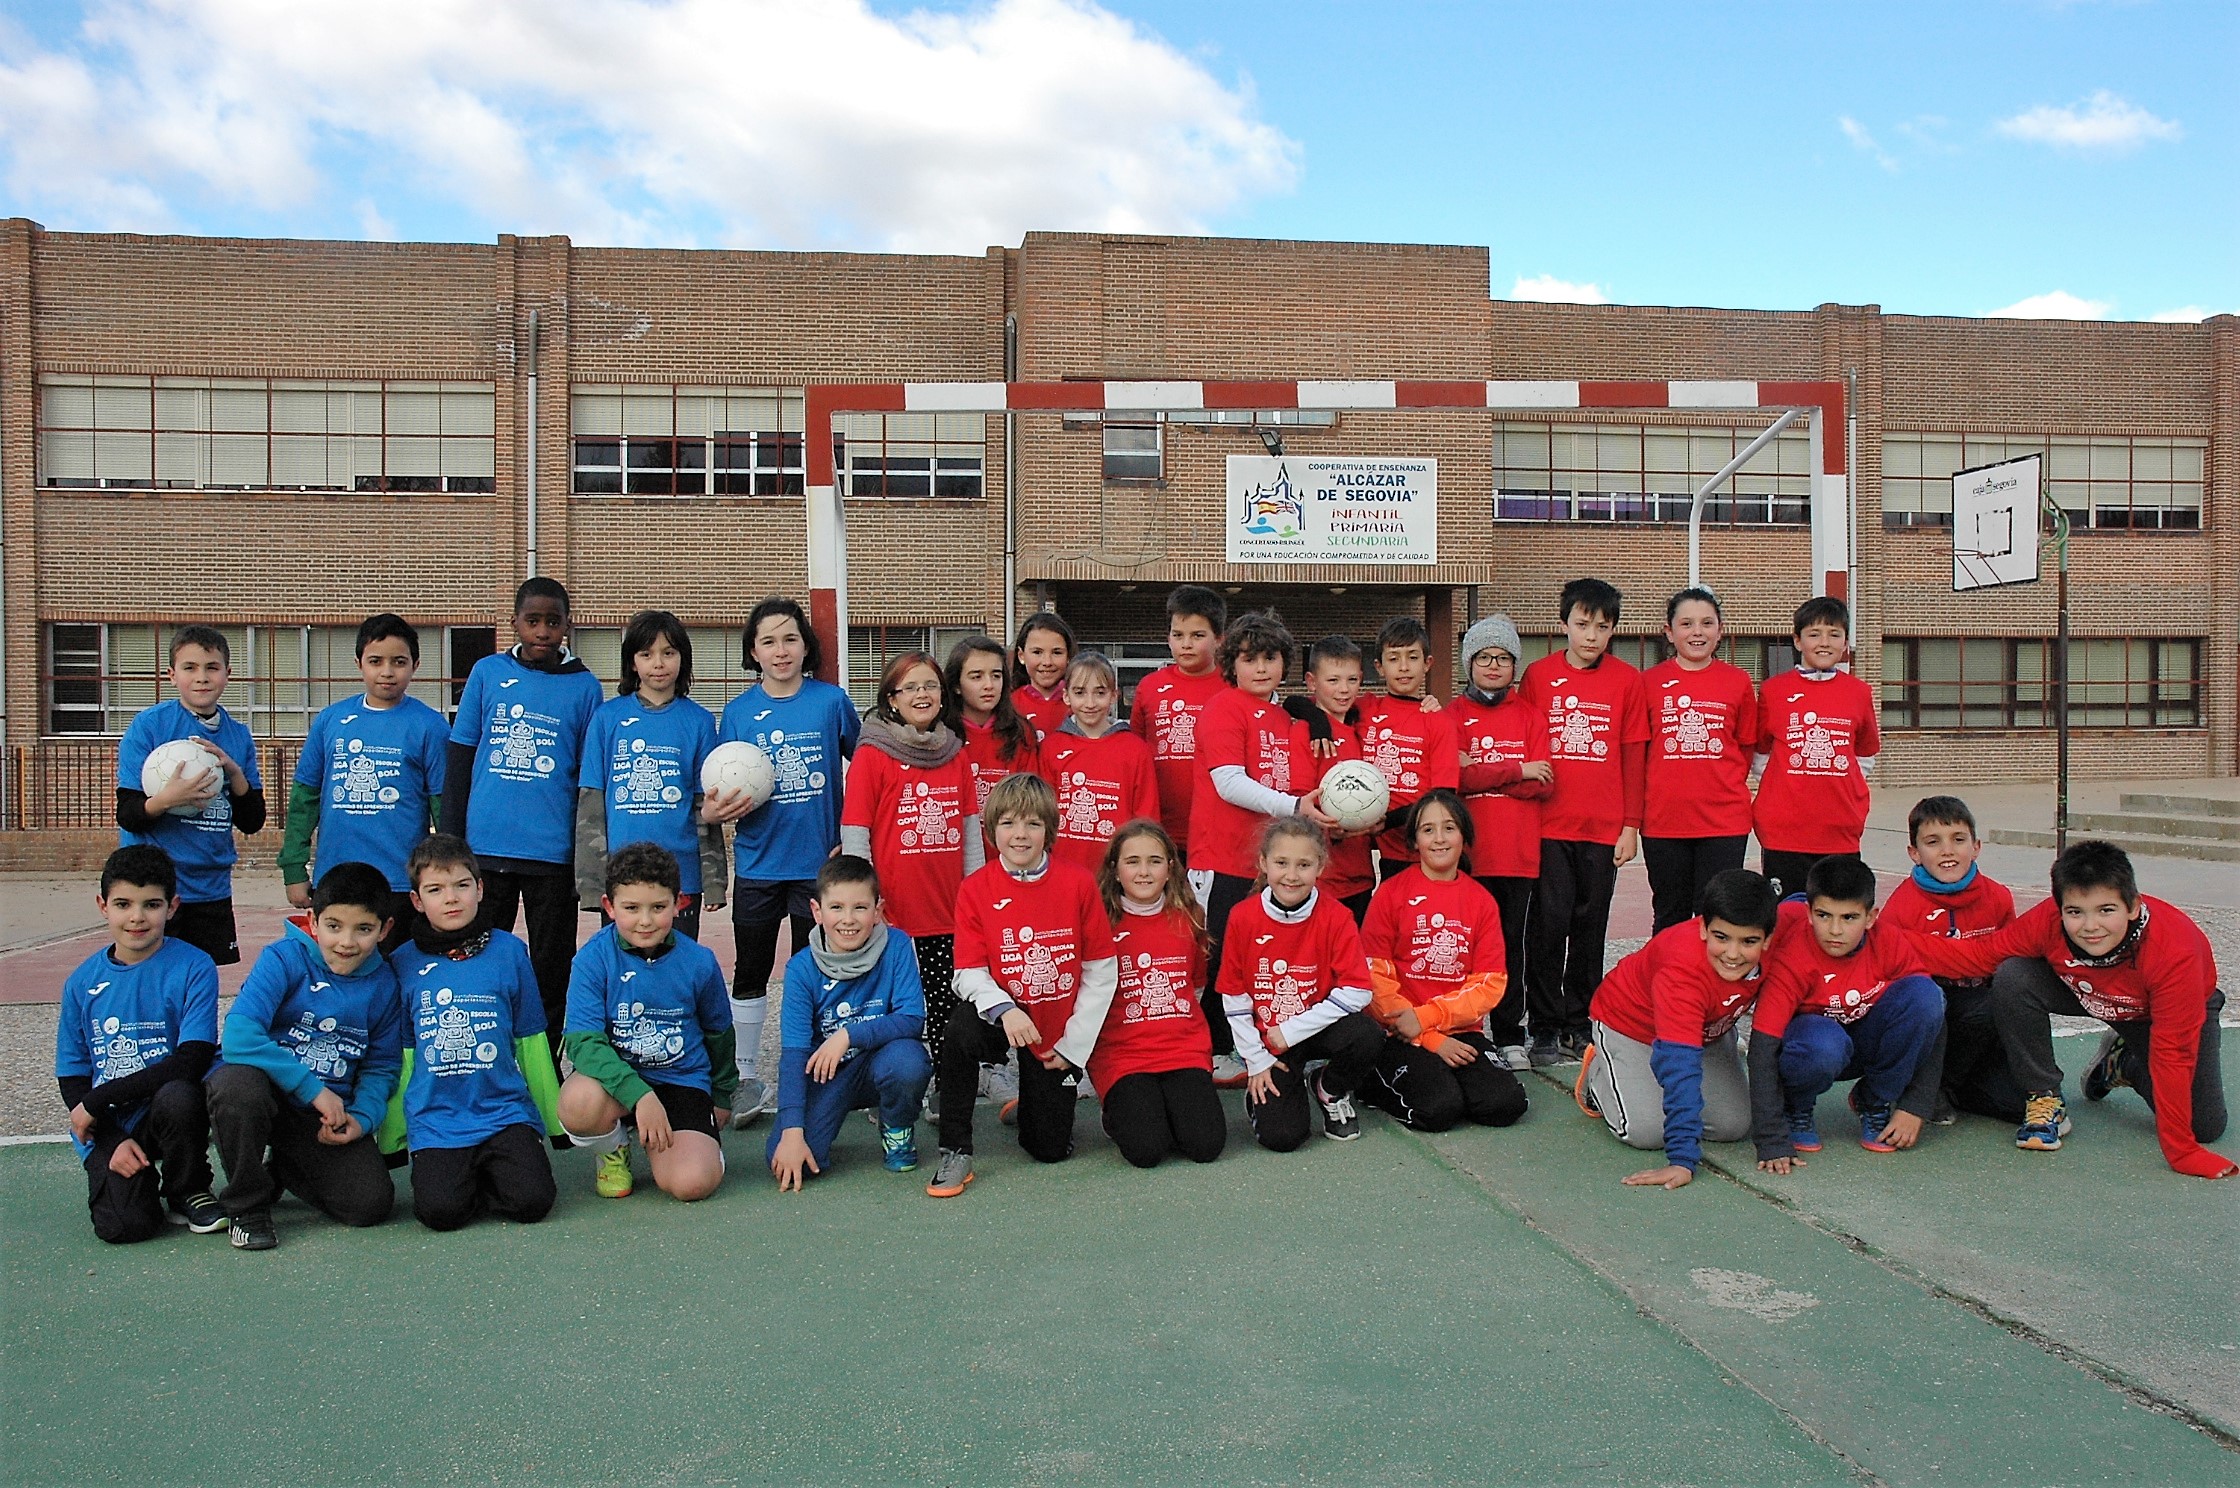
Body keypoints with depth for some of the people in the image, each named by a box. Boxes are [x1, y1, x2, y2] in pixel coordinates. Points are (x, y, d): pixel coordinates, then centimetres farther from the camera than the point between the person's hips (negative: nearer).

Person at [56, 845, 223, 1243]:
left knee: (178, 1096, -36)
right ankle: (137, 1180, 16)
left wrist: (97, 1099, -17)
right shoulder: (82, 983, 2)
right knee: (124, 1225, -22)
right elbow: (72, 1079, 5)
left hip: (166, 1115, -1)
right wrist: (113, 1141, -10)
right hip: (107, 1127, 1)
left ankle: (188, 1193, -6)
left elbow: (191, 1062, -16)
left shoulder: (194, 968, -9)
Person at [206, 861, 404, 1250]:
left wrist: (361, 1117, -12)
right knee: (239, 1085, -39)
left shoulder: (384, 984, -1)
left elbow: (381, 1067, 7)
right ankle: (247, 1206, -11)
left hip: (328, 1110, 3)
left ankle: (282, 1170, 20)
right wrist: (313, 1089, -25)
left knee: (372, 1202, -14)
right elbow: (239, 1037, -26)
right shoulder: (285, 958, -14)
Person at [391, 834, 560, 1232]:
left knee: (533, 1202, -19)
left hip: (505, 1111, 0)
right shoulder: (404, 963, 4)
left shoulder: (509, 951, 3)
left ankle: (491, 1173, 11)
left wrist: (552, 1120, 12)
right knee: (441, 1210, -22)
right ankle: (451, 1173, 10)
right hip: (434, 1120, 0)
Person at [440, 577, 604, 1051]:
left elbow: (591, 780, 5)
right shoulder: (488, 673, 5)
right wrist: (451, 845, 2)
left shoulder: (583, 686, 3)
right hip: (485, 848, 1)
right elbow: (458, 763, 7)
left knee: (551, 975, 7)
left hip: (552, 853, -1)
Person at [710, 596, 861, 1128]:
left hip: (819, 863, -1)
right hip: (757, 864, 1)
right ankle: (748, 1079, 22)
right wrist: (714, 810, -17)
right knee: (749, 976, 9)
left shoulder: (831, 701, -4)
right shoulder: (738, 712, -1)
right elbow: (721, 791, 5)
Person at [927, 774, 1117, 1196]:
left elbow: (1102, 971, -5)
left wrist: (1074, 1043, -7)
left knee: (1051, 1150, 1)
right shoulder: (976, 889, -9)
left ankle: (1033, 1104, 39)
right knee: (961, 1027, -36)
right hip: (1003, 1020, -1)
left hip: (1058, 1035, 1)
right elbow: (970, 972, -10)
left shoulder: (1078, 883, -10)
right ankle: (955, 1153, -18)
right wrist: (1004, 1009, -31)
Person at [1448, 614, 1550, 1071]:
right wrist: (1516, 770, -7)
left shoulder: (1529, 715, 11)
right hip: (1470, 848, -2)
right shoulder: (1454, 714, 5)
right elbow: (1457, 777, -9)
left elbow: (1542, 785, -1)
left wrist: (1482, 772, -8)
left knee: (1512, 942, 6)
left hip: (1519, 849, 2)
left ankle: (1510, 1037, 14)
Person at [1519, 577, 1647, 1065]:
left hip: (1603, 827, 1)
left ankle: (1580, 1023, 20)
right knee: (1548, 924, -1)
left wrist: (1631, 824, 1)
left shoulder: (1626, 680, 3)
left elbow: (1634, 755, 5)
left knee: (1590, 927, 8)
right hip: (1548, 825, -1)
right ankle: (1546, 1026, 8)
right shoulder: (1538, 675, 2)